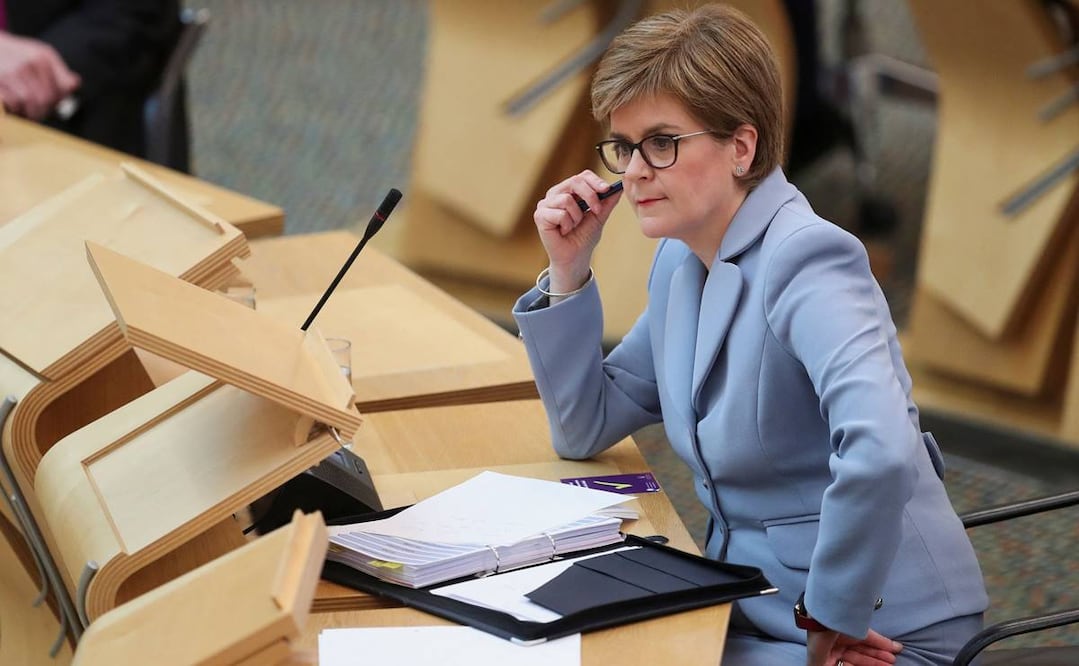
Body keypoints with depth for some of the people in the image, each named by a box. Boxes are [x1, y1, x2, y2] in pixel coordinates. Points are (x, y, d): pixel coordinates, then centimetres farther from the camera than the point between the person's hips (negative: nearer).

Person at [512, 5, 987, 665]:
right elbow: (585, 431, 15)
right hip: (755, 604, 8)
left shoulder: (802, 259, -20)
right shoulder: (681, 261, 7)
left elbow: (879, 453, -36)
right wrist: (568, 269, 4)